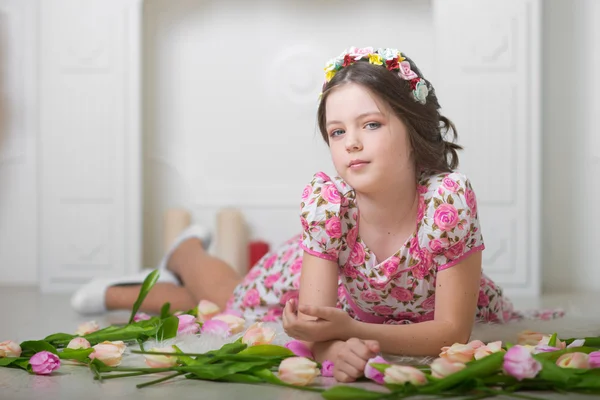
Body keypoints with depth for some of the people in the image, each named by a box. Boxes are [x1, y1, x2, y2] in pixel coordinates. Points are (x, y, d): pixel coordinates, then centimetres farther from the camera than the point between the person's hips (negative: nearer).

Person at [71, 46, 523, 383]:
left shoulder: (450, 196, -42)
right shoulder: (325, 198, -37)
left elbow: (454, 330, -37)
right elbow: (312, 320, -34)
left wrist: (348, 329, -51)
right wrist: (334, 348, -59)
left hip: (431, 307, 0)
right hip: (328, 276, 0)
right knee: (232, 300, 15)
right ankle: (187, 252, 48)